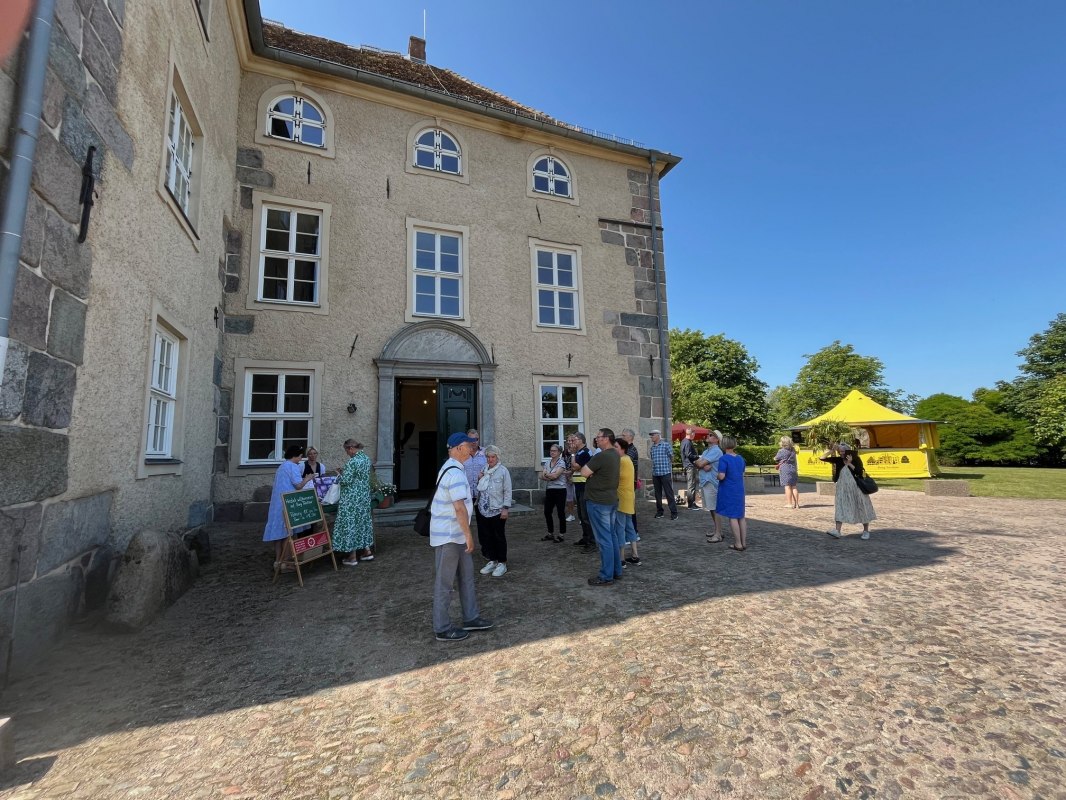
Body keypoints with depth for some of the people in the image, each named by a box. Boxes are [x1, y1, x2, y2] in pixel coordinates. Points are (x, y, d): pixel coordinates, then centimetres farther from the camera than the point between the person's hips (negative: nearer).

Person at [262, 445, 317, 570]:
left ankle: (277, 561, 16)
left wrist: (303, 479, 25)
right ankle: (284, 562, 1)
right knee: (287, 532, -3)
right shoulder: (293, 467, -11)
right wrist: (307, 479, 2)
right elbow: (299, 486, -16)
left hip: (278, 503, 9)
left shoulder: (281, 466, 19)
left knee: (279, 532, 11)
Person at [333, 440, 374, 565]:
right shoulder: (366, 458, 7)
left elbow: (345, 481, -20)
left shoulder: (352, 461, -19)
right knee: (363, 522, 16)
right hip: (364, 496, 9)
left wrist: (341, 475, 0)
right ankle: (367, 551, 22)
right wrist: (345, 472, 17)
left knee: (350, 523, 0)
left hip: (352, 498, -9)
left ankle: (352, 557, 7)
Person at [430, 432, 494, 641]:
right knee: (444, 583, 3)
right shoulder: (455, 473, -23)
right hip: (448, 536, -10)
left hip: (455, 535, 10)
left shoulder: (452, 468, 12)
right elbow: (459, 507, -26)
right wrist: (468, 534, -21)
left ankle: (470, 618, 28)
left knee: (466, 575, 16)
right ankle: (443, 629, 16)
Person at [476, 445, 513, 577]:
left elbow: (507, 491, -7)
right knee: (486, 536, 13)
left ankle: (502, 563, 21)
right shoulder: (483, 470, 6)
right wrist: (478, 480, -3)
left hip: (497, 510, -5)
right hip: (483, 510, 5)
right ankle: (492, 561, 29)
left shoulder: (503, 471, -8)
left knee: (499, 537, 6)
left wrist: (506, 508, -12)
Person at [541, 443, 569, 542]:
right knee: (547, 512, 9)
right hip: (549, 490, 7)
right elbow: (542, 476, 3)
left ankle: (561, 534, 13)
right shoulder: (547, 463, 11)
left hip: (559, 490, -7)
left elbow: (555, 475, -20)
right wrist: (550, 476, -15)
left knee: (560, 513, 1)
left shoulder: (562, 463, -9)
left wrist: (546, 473, -5)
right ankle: (550, 534, 23)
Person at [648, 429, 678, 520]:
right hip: (655, 474, 5)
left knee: (669, 493, -3)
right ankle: (659, 511, 20)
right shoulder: (652, 448, 11)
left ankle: (674, 512, 2)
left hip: (665, 473, -5)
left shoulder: (666, 445, -5)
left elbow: (671, 457, 2)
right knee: (657, 494, 10)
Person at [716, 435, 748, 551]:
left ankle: (738, 544, 3)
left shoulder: (724, 459, -16)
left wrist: (716, 476, -2)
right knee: (741, 516, 13)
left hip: (728, 492, -7)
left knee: (732, 517, 0)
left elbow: (721, 476, -22)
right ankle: (744, 542, 19)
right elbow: (742, 474, 16)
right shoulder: (740, 458, 7)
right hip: (739, 491, 7)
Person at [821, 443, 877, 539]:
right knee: (840, 508, -6)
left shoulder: (856, 459, -7)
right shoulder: (838, 460, 1)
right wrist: (832, 450, -10)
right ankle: (837, 531, -12)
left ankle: (866, 531, 26)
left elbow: (860, 472, -17)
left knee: (861, 508, 8)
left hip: (856, 488, -2)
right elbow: (823, 458, -2)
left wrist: (850, 463, -20)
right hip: (843, 489, 2)